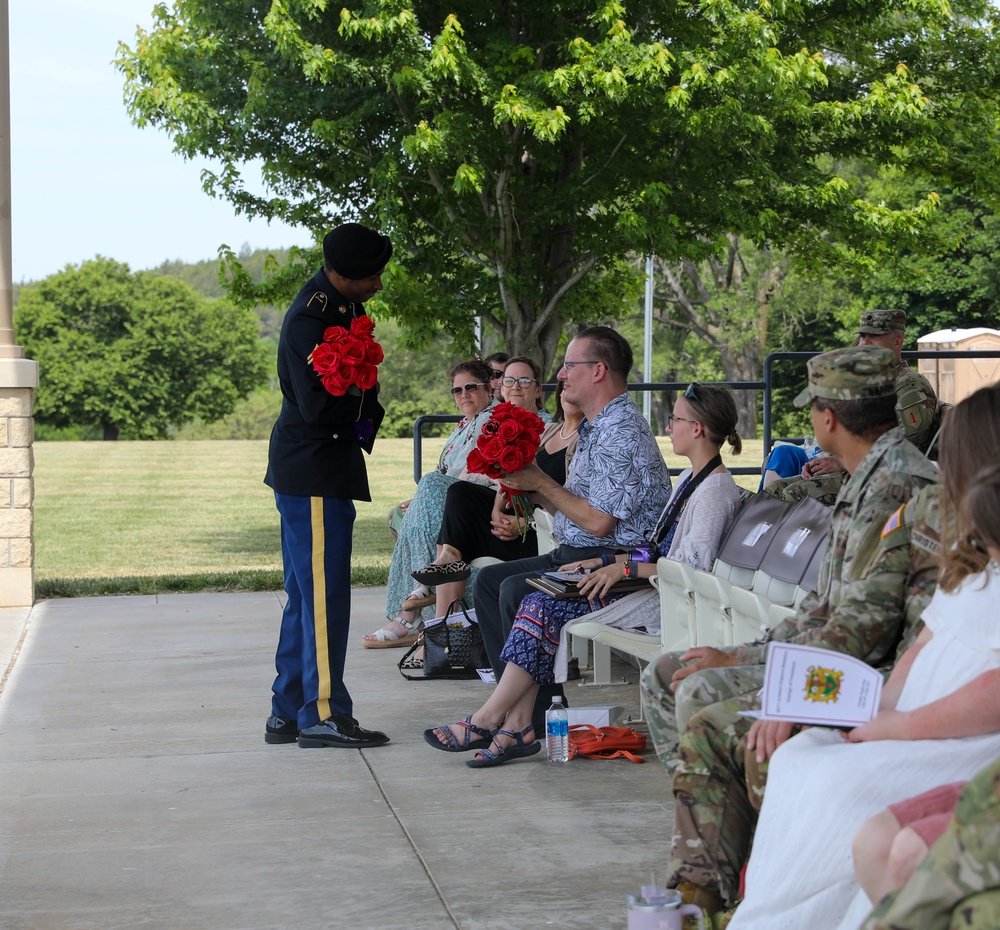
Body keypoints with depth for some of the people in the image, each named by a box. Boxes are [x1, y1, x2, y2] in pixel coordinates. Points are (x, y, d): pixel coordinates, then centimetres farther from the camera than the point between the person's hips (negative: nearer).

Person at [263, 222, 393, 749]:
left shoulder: (342, 307, 12)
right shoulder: (310, 321, -20)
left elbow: (353, 386, 19)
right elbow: (316, 405, -25)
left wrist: (365, 410, 0)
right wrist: (366, 409, -9)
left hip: (318, 468, 10)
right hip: (314, 472, -10)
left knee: (307, 593, 13)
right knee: (324, 592, -6)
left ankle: (288, 713, 19)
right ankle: (322, 715, 0)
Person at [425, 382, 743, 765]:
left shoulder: (716, 489, -12)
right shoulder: (689, 479, 20)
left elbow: (694, 566, -20)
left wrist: (625, 568, -18)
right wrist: (606, 561, 11)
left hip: (667, 600, -10)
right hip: (651, 587, 10)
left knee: (547, 612, -18)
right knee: (537, 602, -9)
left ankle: (487, 719, -10)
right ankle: (516, 726, -15)